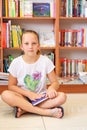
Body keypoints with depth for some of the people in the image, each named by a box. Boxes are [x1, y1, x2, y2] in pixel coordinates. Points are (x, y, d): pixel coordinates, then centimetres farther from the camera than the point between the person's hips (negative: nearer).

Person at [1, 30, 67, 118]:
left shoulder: (46, 61, -7)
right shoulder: (16, 63, -7)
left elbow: (55, 82, -1)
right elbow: (11, 86, -4)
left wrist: (51, 88, -26)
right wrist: (29, 94, -18)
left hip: (41, 97, 1)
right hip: (23, 97, 0)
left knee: (62, 96, -26)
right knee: (5, 95, -32)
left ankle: (25, 109, -23)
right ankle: (47, 111, -30)